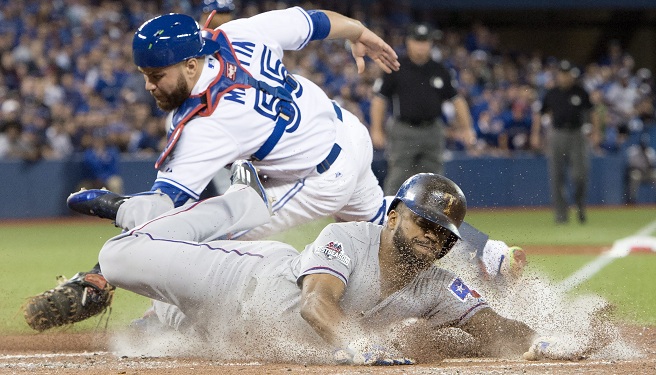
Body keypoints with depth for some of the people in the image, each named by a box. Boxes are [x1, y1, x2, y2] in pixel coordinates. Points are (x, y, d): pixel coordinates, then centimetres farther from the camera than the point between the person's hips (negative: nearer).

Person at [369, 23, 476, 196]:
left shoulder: (439, 71, 10)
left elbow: (457, 99, 15)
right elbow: (379, 99, 2)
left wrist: (466, 128, 6)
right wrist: (376, 130, -5)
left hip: (432, 131, 4)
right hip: (404, 130, -4)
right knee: (397, 181, -9)